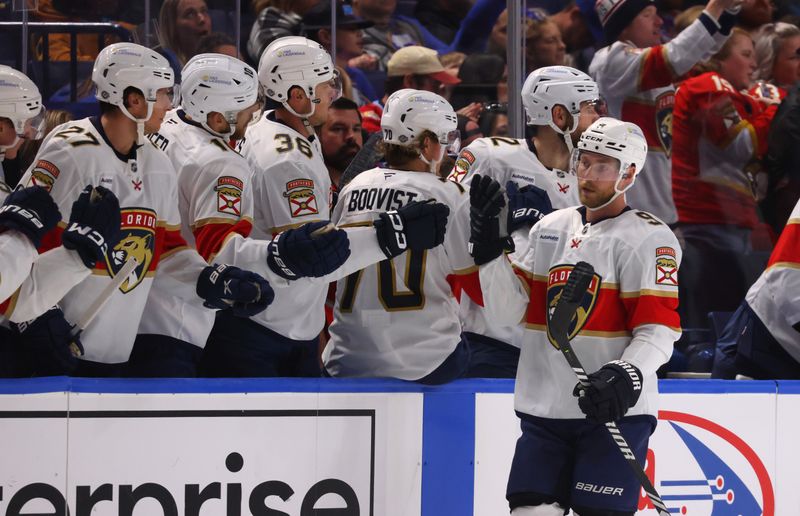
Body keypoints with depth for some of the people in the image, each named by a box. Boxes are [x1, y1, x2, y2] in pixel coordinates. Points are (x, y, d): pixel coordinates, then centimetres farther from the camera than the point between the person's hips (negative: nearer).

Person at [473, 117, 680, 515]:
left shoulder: (648, 238, -6)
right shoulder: (550, 229, 13)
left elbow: (657, 331, -13)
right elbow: (507, 311, 8)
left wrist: (625, 376, -30)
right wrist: (489, 246, -4)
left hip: (613, 410, -6)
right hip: (544, 410, 6)